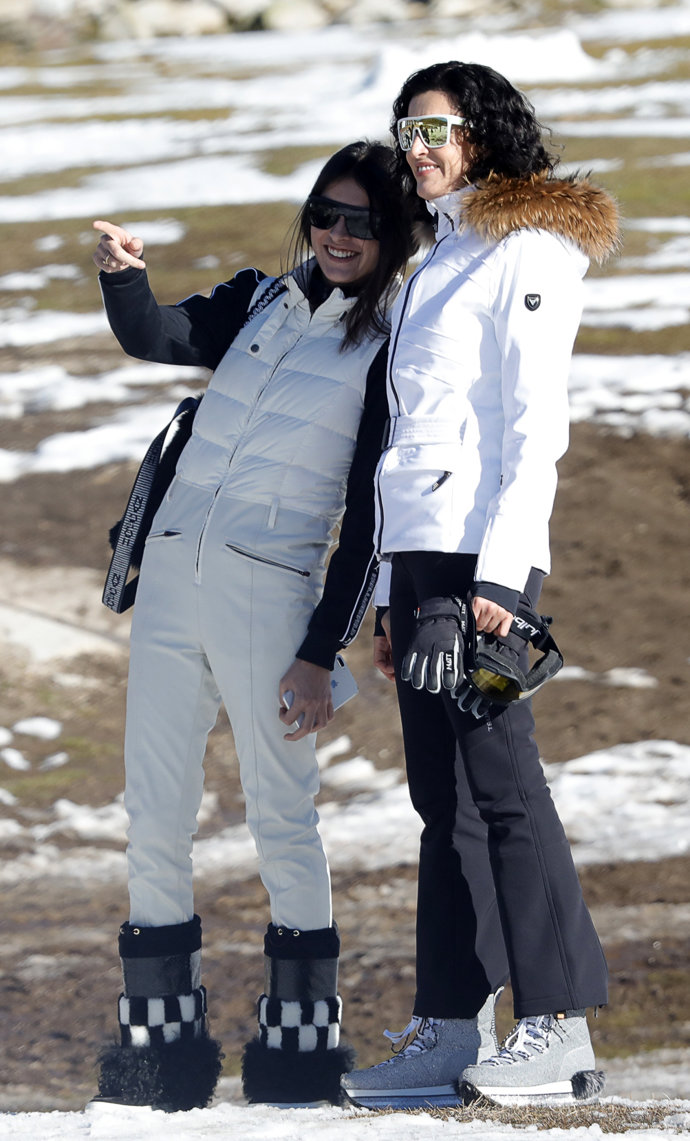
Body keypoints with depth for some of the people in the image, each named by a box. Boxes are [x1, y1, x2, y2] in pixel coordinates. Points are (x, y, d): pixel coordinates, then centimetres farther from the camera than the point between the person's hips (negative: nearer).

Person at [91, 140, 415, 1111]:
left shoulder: (392, 353, -2)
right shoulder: (260, 303, 13)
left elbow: (371, 521, -5)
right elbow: (156, 337, -2)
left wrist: (322, 652, -10)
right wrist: (124, 275, -23)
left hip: (270, 594, -5)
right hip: (170, 576, 5)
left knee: (282, 819, 0)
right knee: (154, 821, 5)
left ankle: (302, 1035, 10)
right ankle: (165, 1034, 13)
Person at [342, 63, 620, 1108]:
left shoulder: (526, 254, -4)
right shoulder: (436, 266, 22)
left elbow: (534, 429, -12)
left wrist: (498, 572, -20)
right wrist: (395, 600, 17)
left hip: (482, 555, -9)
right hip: (417, 557, 9)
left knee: (498, 780, -10)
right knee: (443, 796, 6)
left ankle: (561, 1026, -8)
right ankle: (453, 1030, 7)